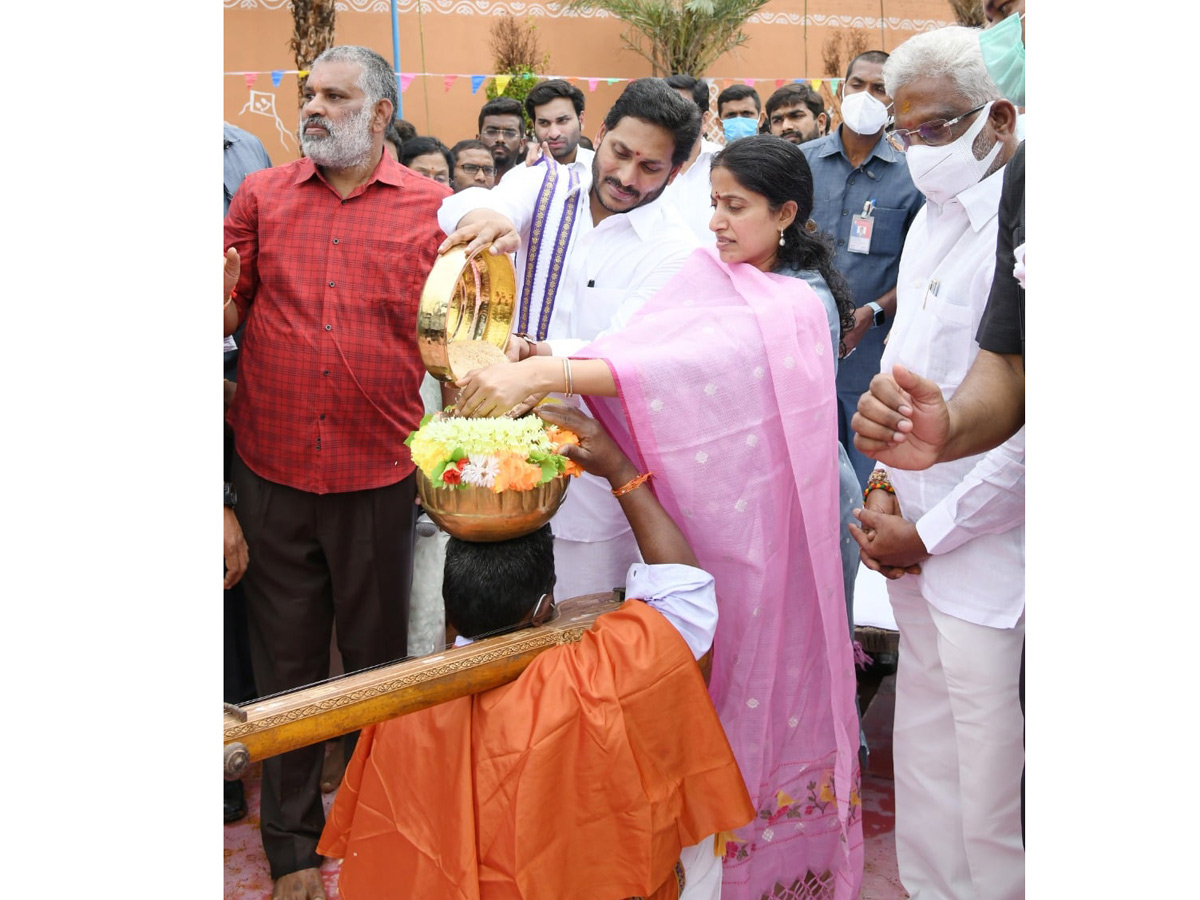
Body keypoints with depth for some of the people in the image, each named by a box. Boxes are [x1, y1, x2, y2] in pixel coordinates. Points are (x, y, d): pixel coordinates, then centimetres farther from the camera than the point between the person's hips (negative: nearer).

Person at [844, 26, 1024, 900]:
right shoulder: (933, 218, 10)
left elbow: (1027, 429, -20)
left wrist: (929, 532, -12)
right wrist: (885, 482, 6)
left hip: (983, 548, -8)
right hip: (913, 532, 8)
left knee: (981, 750, 4)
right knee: (923, 736, 19)